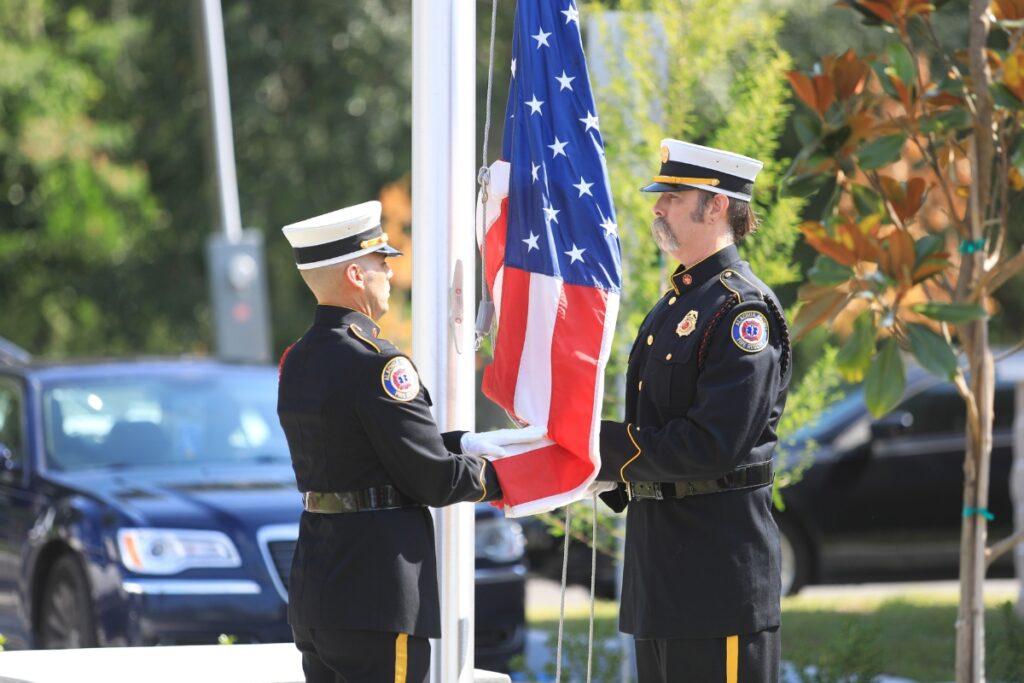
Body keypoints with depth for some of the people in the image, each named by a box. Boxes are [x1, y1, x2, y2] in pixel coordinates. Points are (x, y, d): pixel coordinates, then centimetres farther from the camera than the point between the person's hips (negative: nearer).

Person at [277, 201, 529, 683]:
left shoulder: (298, 361, 11)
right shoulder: (376, 363, -17)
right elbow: (434, 479, -15)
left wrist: (467, 443, 17)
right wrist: (502, 478, 3)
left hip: (312, 593, 9)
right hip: (377, 600, -9)